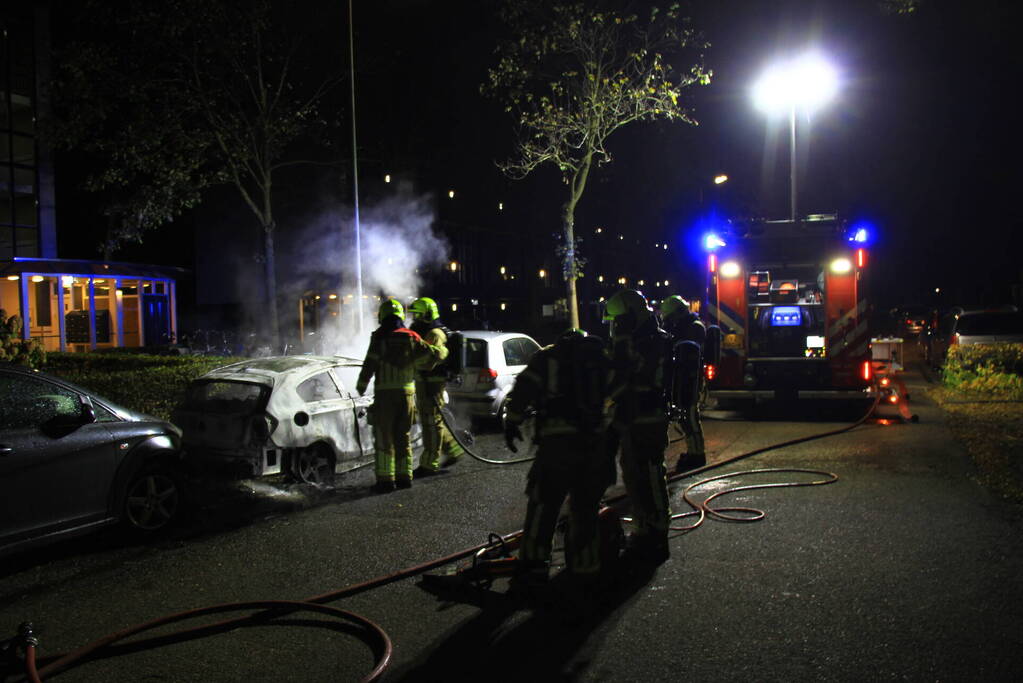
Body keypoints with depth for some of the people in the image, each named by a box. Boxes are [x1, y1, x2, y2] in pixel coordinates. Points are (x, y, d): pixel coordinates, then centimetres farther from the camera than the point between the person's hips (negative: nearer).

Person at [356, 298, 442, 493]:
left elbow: (370, 364, -9)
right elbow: (434, 354, 4)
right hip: (407, 392, 4)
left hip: (385, 393, -4)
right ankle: (404, 476, 16)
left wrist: (361, 386, 2)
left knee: (384, 437, 0)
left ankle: (385, 479, -1)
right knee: (402, 436, 14)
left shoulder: (379, 337, -5)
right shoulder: (411, 337, 6)